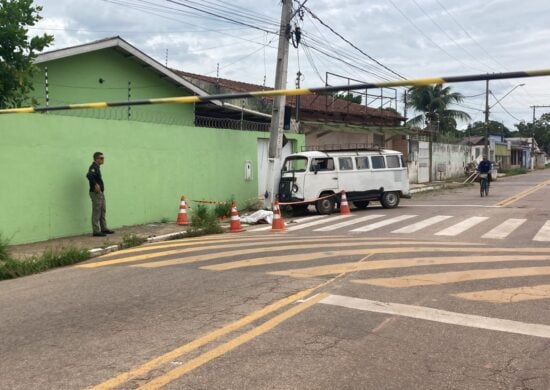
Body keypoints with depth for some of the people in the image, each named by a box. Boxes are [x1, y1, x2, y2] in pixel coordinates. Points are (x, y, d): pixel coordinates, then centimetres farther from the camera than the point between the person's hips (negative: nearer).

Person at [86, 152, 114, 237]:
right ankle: (96, 231, -2)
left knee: (103, 211, 16)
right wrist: (95, 184, -28)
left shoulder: (97, 167, 15)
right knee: (96, 212, -6)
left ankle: (104, 228, 24)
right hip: (96, 193, -10)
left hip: (100, 192, 10)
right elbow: (89, 175, -34)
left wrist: (99, 185, 12)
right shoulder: (93, 167, -15)